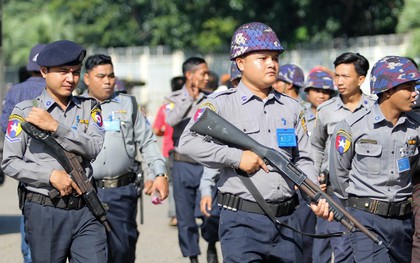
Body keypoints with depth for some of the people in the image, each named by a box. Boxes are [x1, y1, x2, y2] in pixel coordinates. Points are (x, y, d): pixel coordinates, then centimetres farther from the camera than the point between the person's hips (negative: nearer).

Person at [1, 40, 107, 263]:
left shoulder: (89, 108, 10)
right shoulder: (24, 111, 2)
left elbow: (95, 149, -5)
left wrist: (55, 127, -13)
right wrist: (52, 175, -14)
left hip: (86, 211, 2)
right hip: (44, 213, -2)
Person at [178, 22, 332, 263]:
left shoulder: (292, 108, 14)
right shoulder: (222, 104, -1)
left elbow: (303, 160, 14)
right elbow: (188, 142, -12)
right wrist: (237, 157, -16)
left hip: (287, 222, 5)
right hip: (242, 222, -5)